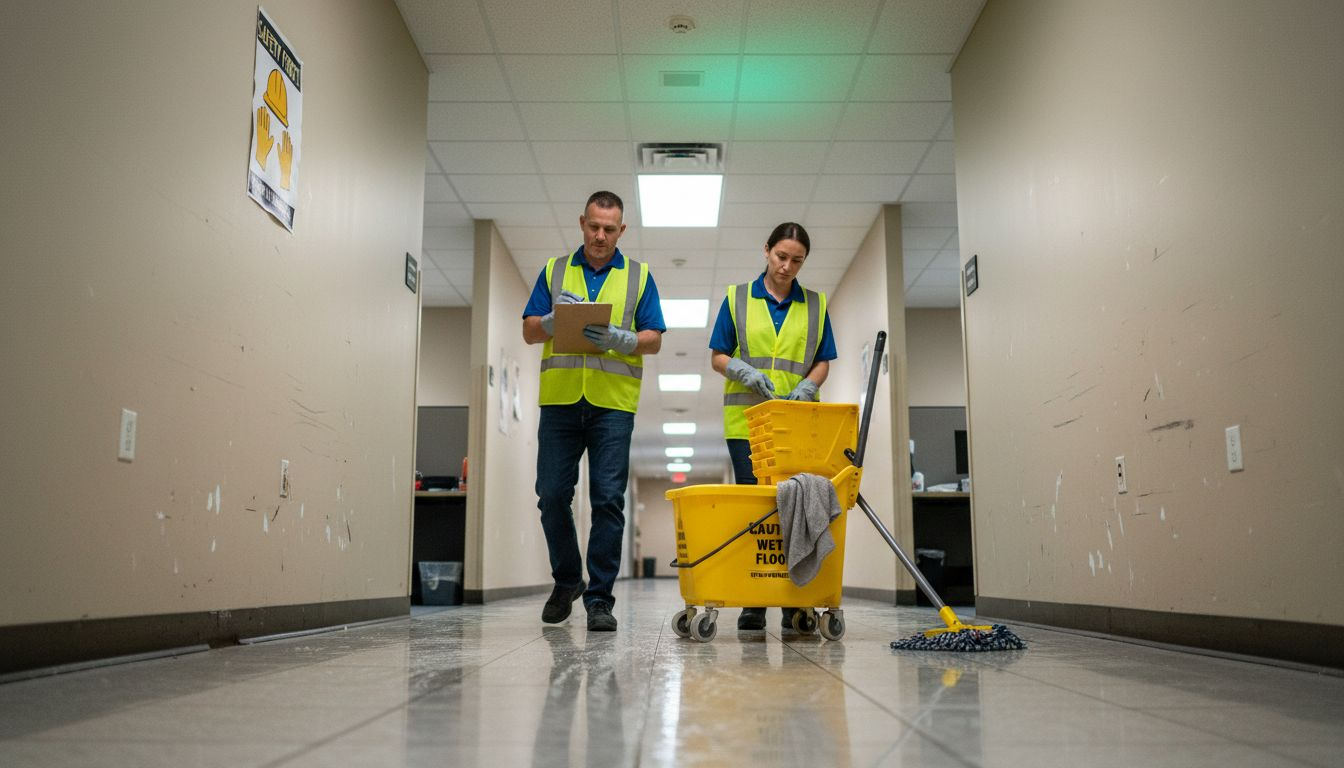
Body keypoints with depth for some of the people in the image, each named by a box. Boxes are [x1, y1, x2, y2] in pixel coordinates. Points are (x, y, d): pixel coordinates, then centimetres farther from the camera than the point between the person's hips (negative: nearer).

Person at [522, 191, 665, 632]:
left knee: (608, 500, -3)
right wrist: (555, 319, -13)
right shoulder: (555, 272, 13)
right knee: (552, 496, 2)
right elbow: (529, 333, 9)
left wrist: (617, 338, -15)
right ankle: (567, 580, 25)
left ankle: (599, 598, 5)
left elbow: (654, 341, 5)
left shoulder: (638, 276, 10)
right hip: (560, 398, 1)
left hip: (613, 402, -1)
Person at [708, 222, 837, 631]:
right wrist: (749, 374, -13)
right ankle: (753, 602, 3)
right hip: (747, 420, -1)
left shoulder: (816, 305, 12)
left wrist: (806, 387, -10)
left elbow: (823, 362, 11)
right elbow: (718, 357, 6)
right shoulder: (737, 299, 8)